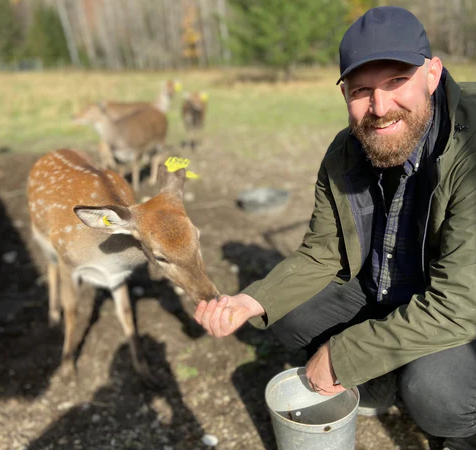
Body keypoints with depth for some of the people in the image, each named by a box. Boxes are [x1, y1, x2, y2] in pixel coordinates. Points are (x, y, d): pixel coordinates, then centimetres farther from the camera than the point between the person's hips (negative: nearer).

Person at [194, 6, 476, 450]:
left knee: (431, 389, -32)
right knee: (289, 310, -5)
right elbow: (319, 256, -1)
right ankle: (380, 384, 18)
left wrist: (339, 356, -26)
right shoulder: (344, 155, -9)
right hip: (382, 298, 6)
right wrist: (252, 302, -19)